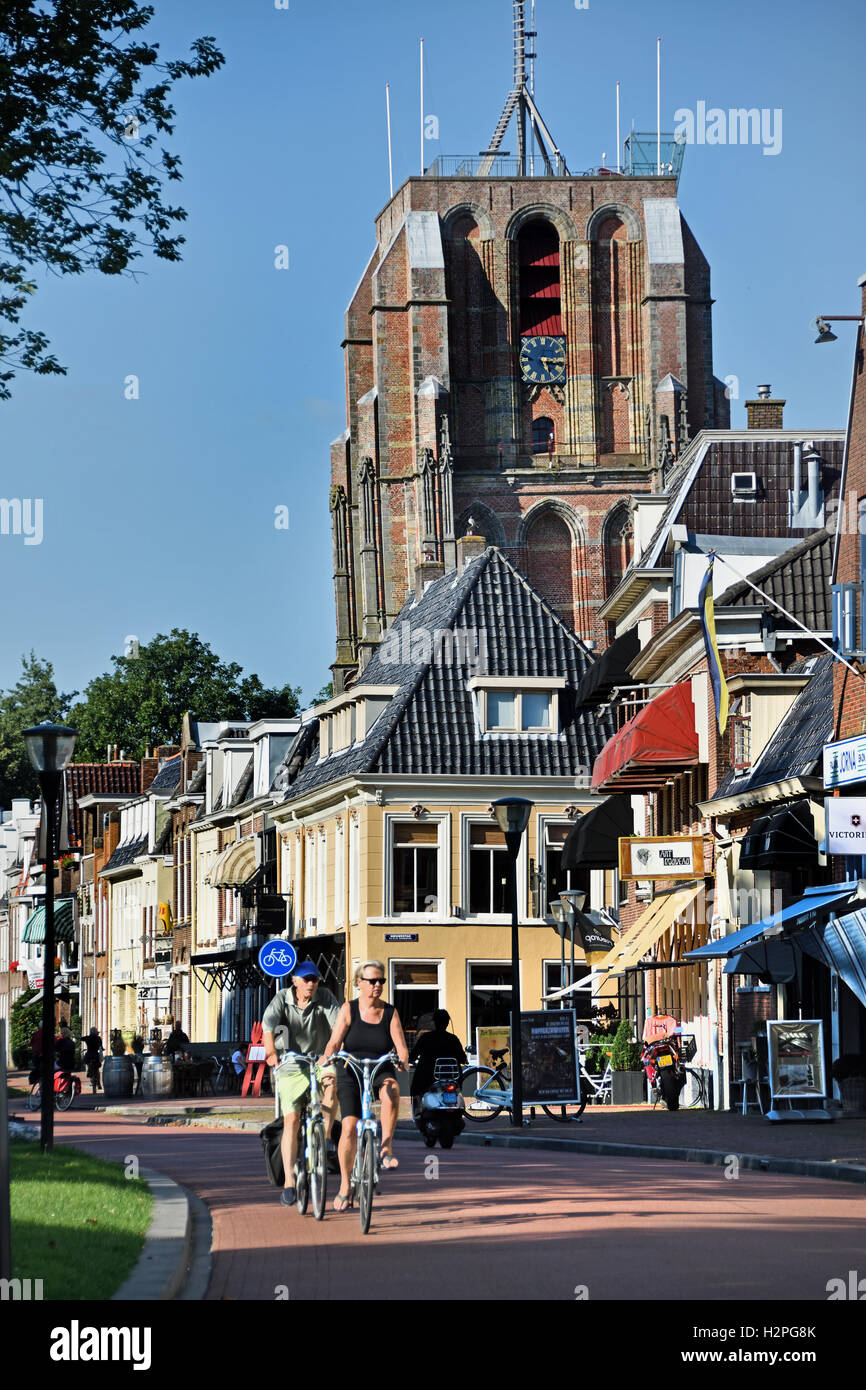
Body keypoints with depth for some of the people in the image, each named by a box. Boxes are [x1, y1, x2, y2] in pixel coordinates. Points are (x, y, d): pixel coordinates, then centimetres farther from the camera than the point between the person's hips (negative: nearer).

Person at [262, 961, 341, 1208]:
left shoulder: (325, 998, -4)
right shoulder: (282, 998, -6)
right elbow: (268, 1022, -23)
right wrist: (270, 1050, -42)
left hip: (319, 1062, 1)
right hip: (291, 1068, -1)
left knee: (331, 1079, -34)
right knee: (291, 1120, -10)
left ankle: (325, 1137, -21)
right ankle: (289, 1182, -7)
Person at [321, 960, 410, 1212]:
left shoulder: (390, 1013, 3)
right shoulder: (349, 1010, 0)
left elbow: (401, 1047, -4)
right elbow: (334, 1043, -8)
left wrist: (403, 1059, -26)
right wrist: (326, 1061, -28)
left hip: (381, 1071, 1)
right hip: (350, 1075, -1)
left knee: (391, 1090, -36)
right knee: (349, 1127, -15)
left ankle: (386, 1148, -26)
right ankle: (345, 1185, 1)